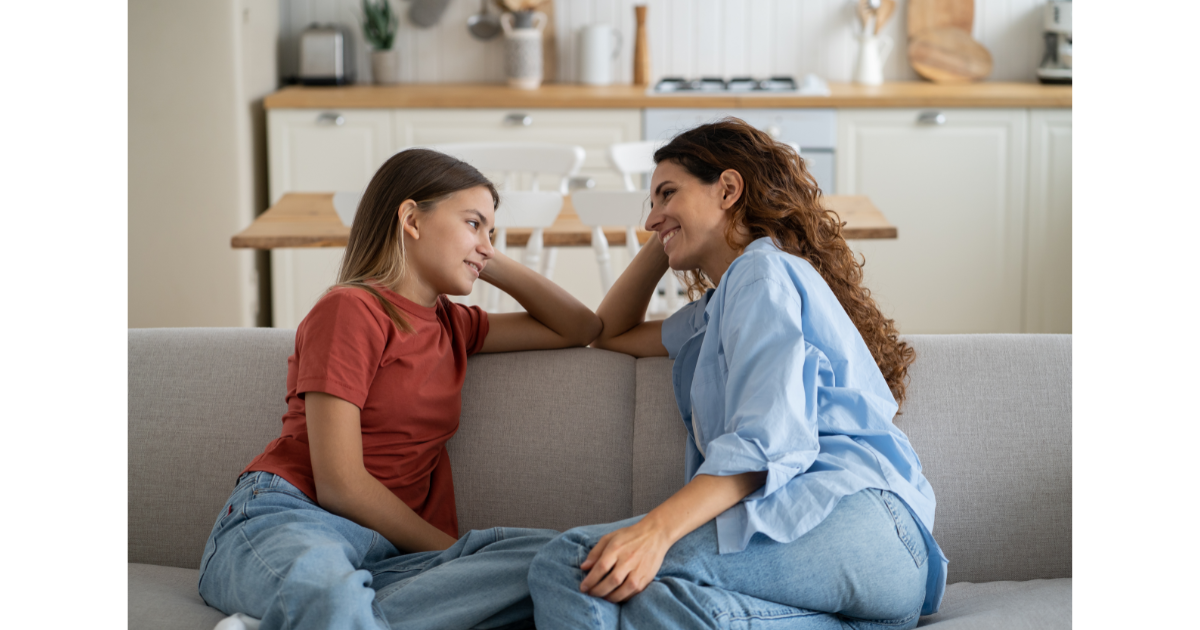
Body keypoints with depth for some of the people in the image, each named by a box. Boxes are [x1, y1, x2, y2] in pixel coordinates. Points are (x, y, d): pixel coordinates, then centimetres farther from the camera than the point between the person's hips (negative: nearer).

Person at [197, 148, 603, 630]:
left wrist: (492, 264, 23)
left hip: (386, 551, 9)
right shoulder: (351, 310, -1)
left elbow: (582, 328, 33)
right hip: (286, 519, -8)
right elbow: (339, 484, -8)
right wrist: (456, 553, -3)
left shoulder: (451, 325, 24)